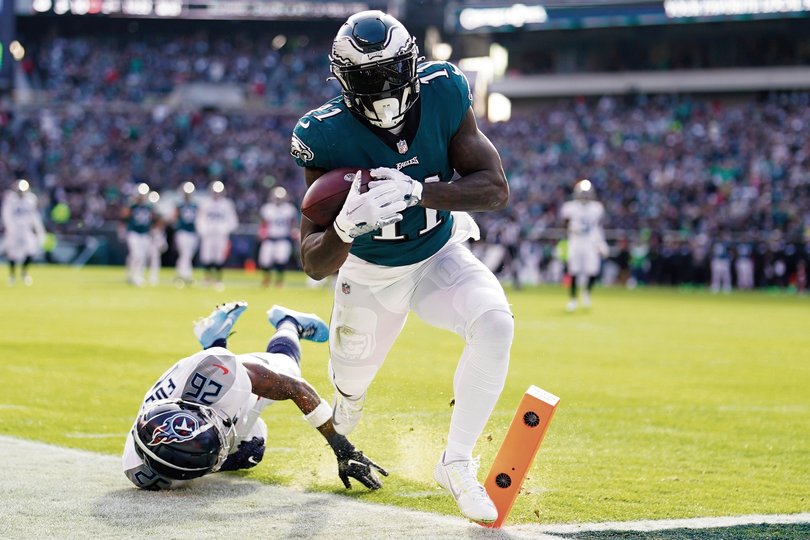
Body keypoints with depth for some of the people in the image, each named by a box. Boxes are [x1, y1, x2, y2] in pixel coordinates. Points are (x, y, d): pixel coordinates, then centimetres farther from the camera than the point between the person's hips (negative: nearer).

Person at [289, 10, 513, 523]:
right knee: (350, 387, 15)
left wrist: (418, 192, -40)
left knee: (495, 323, -28)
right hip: (369, 274, 0)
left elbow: (496, 189, -24)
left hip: (440, 257, 0)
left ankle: (456, 462, -11)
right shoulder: (329, 135, -28)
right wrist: (347, 226, -50)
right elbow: (315, 264, -26)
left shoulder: (442, 94, -24)